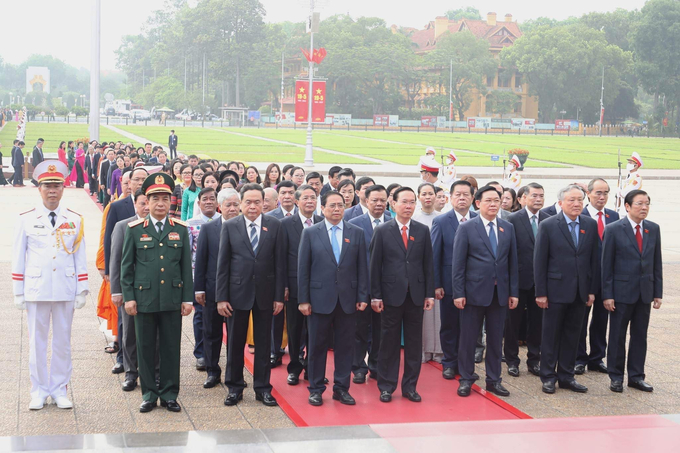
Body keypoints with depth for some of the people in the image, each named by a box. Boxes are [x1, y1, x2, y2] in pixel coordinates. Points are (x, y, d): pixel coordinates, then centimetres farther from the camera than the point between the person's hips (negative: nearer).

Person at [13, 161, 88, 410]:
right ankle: (39, 391, 16)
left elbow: (80, 257, 6)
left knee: (63, 342, 7)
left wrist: (82, 290, 2)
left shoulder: (74, 220, 5)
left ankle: (59, 390, 18)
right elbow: (18, 258, 3)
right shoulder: (26, 219, 1)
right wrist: (18, 292, 1)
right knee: (37, 343, 5)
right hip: (36, 290, -1)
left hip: (65, 291, 1)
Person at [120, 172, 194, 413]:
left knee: (171, 347, 5)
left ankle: (169, 393, 16)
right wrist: (128, 297, -2)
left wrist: (188, 298, 3)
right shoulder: (134, 229, 1)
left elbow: (186, 266, 7)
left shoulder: (180, 229, 5)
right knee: (146, 348, 6)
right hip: (144, 298, -1)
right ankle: (149, 393, 17)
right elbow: (126, 266, 4)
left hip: (172, 299, 1)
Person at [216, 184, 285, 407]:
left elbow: (279, 262, 1)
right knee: (235, 342, 7)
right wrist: (221, 297, -6)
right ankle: (234, 387, 20)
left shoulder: (274, 225, 1)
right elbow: (222, 264, -1)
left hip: (265, 293, 1)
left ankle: (262, 388, 19)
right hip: (237, 292, 0)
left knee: (263, 343, 8)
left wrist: (279, 296, -3)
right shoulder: (230, 226, 0)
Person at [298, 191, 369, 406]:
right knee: (317, 346, 6)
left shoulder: (356, 233, 6)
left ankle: (341, 388, 18)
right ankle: (316, 389, 17)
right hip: (320, 299, -1)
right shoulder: (310, 233, 2)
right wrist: (303, 299, -4)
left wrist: (362, 297, 0)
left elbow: (362, 267, 5)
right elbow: (303, 268, 0)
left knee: (345, 346, 7)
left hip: (347, 299, 2)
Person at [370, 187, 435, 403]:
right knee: (389, 342, 5)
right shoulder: (382, 231, -1)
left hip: (416, 294, 2)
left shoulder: (422, 231, 6)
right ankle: (386, 386, 14)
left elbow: (428, 264, 7)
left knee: (414, 342, 7)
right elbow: (375, 265, -2)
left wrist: (430, 293, 2)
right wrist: (375, 295, -6)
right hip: (391, 294, -2)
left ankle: (410, 386, 17)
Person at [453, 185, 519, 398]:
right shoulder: (466, 228, -4)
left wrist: (514, 292, 5)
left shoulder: (508, 228, 8)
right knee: (468, 338, 4)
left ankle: (493, 380, 20)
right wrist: (458, 293, -10)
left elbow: (512, 261, 9)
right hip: (475, 291, -3)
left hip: (500, 292, 3)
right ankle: (466, 379, 16)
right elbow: (458, 263, -5)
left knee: (496, 338, 10)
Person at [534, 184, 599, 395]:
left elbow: (593, 259, 7)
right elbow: (539, 261, -6)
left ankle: (566, 376, 21)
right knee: (551, 335, 5)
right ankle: (548, 377, 16)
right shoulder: (548, 225, -7)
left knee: (572, 335, 11)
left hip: (580, 291, 4)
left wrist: (592, 290, 3)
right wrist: (540, 292, -9)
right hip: (556, 289, -4)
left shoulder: (591, 225, 5)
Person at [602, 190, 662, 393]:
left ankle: (636, 376, 19)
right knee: (617, 336, 5)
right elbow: (606, 265, -7)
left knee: (640, 336, 9)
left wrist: (658, 292, 4)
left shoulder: (654, 229, 5)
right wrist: (607, 295, -10)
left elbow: (657, 263, 8)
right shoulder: (614, 229, -7)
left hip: (645, 292, 4)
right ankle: (616, 377, 15)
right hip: (622, 291, -4)